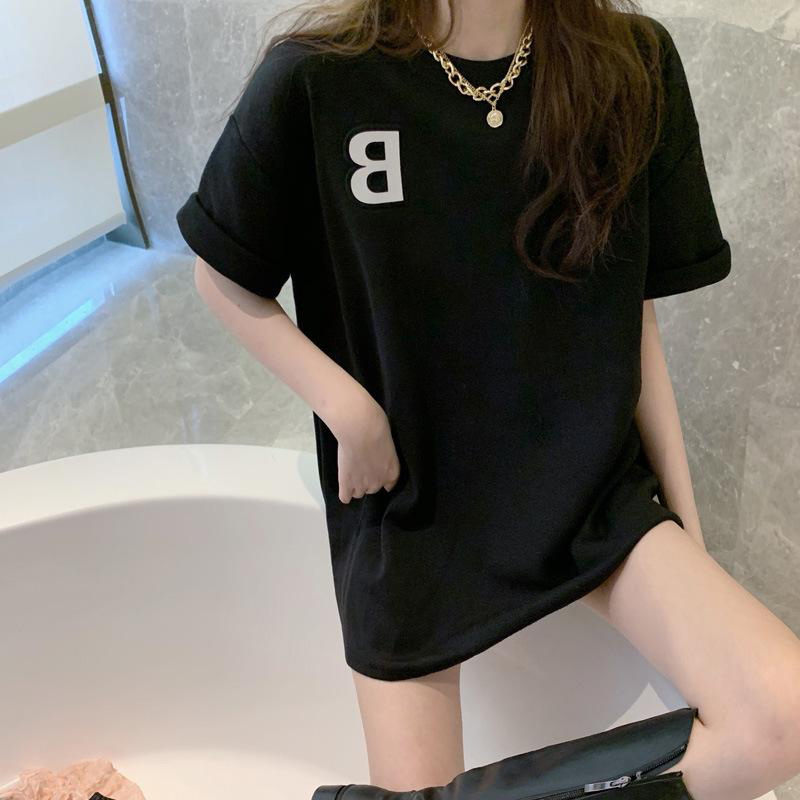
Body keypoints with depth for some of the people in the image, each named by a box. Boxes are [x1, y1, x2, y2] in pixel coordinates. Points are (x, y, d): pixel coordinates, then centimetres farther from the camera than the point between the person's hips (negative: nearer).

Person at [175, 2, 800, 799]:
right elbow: (222, 277, 0)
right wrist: (348, 410, -13)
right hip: (409, 500, -1)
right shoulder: (315, 78, -14)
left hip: (592, 486, 2)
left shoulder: (632, 66, -6)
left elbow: (634, 317, 1)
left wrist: (684, 516, 4)